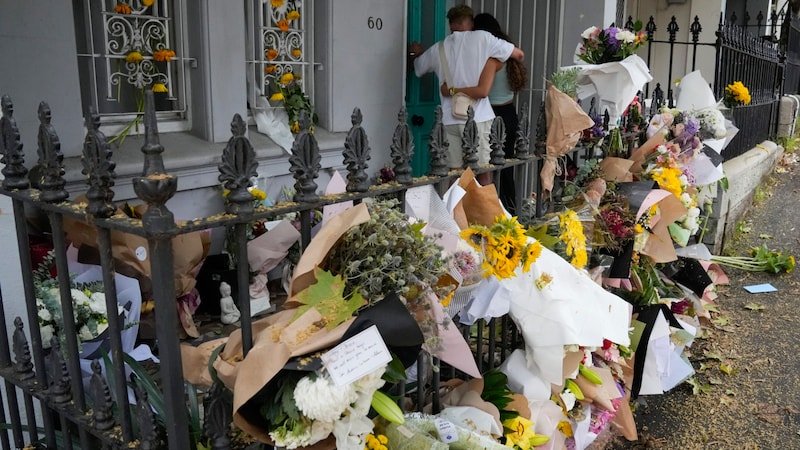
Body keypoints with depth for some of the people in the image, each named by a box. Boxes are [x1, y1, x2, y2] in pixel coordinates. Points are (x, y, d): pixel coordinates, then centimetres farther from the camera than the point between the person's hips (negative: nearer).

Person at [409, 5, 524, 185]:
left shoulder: (437, 49, 9)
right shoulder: (482, 38, -2)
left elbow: (418, 68, 28)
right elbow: (520, 55, 6)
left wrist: (415, 54, 50)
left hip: (449, 119, 3)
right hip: (477, 118, -3)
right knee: (483, 171, 3)